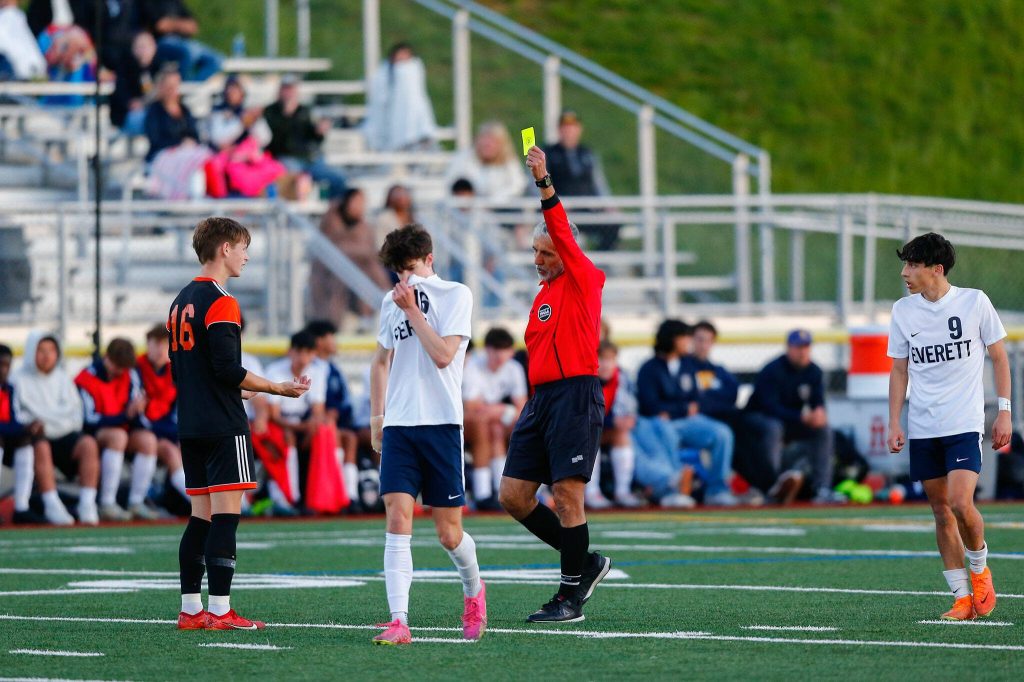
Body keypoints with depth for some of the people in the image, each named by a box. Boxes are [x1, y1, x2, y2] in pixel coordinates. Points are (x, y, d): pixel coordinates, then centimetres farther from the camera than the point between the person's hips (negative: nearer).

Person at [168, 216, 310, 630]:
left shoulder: (182, 301, 15)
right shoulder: (220, 303, -12)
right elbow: (228, 369, -19)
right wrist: (279, 389, -11)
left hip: (191, 424, 9)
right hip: (224, 426, -9)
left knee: (201, 516, 11)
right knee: (226, 515, -7)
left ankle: (190, 610, 10)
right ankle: (219, 612, -10)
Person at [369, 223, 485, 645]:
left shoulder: (456, 295, -2)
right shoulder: (391, 302, 14)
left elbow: (442, 355, -14)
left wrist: (412, 311, -10)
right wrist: (376, 417, 18)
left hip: (441, 424, -4)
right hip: (398, 425, 4)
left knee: (449, 533, 1)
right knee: (397, 519, -11)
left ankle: (474, 590, 32)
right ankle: (398, 621, -16)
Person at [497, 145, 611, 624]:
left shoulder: (583, 281, -2)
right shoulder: (544, 293, 21)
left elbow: (563, 232, -17)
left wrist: (543, 182, -25)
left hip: (575, 395, -8)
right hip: (541, 398, 8)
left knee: (567, 494, -9)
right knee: (513, 495, 2)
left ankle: (571, 598, -3)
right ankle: (585, 562, 15)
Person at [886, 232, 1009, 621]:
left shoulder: (974, 302, -3)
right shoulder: (903, 311, 5)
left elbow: (999, 357, 5)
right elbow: (899, 371, 12)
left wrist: (1004, 412, 1)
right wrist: (894, 424, 4)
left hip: (965, 424, -4)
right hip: (922, 428, 4)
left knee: (961, 503, -19)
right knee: (941, 511, 3)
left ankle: (980, 569, 9)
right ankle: (962, 598, 10)